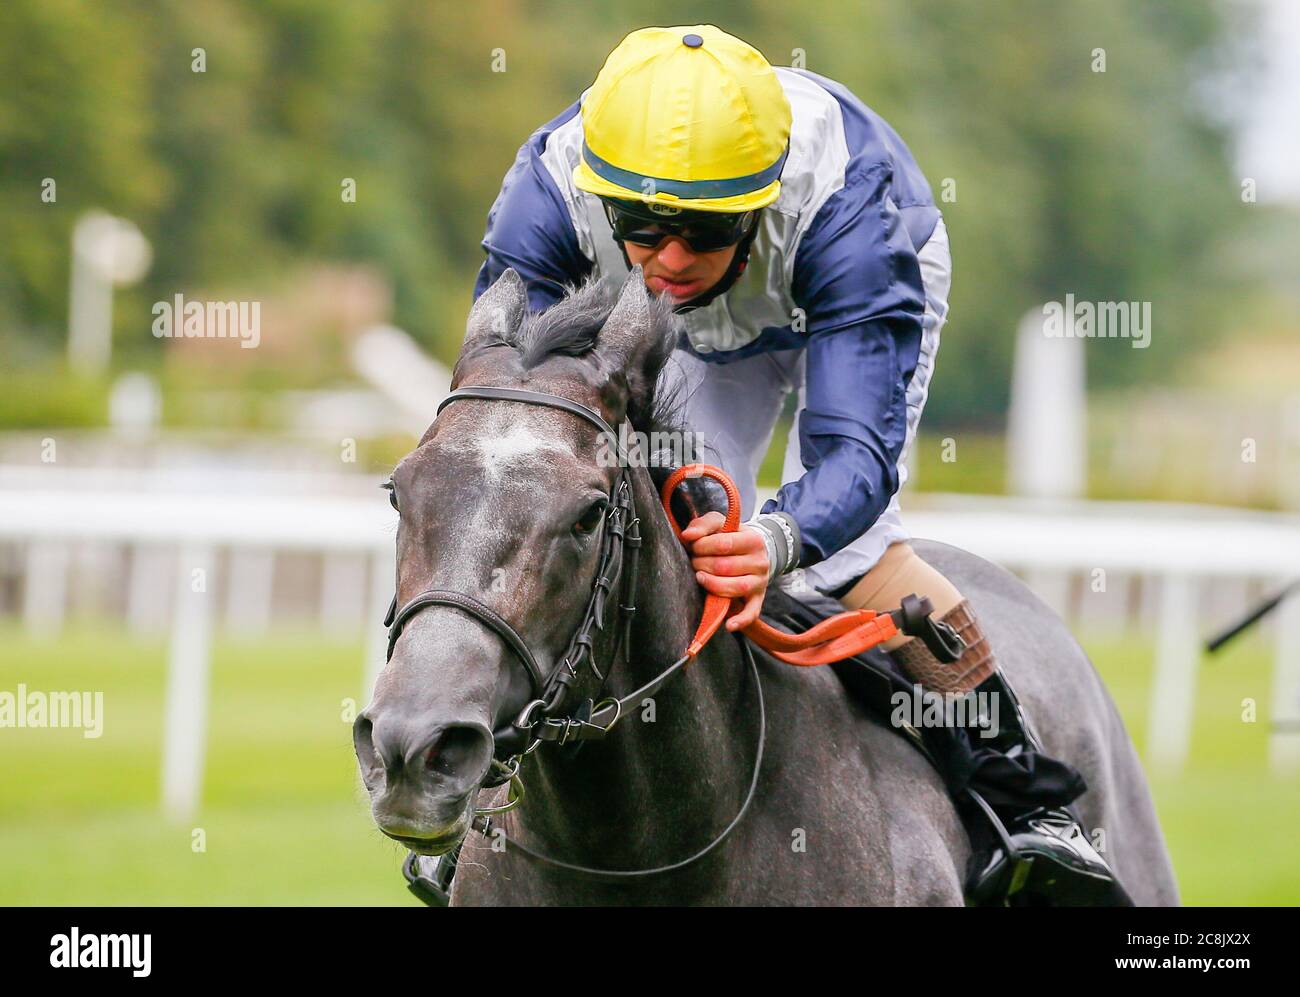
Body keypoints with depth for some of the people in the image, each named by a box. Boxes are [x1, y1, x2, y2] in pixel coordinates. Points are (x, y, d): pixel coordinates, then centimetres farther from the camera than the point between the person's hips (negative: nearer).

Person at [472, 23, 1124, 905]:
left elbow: (854, 450, -50)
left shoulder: (846, 206, -47)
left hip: (877, 282, -3)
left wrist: (778, 542, -72)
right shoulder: (546, 195, -39)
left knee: (843, 542, -22)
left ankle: (1025, 789, -9)